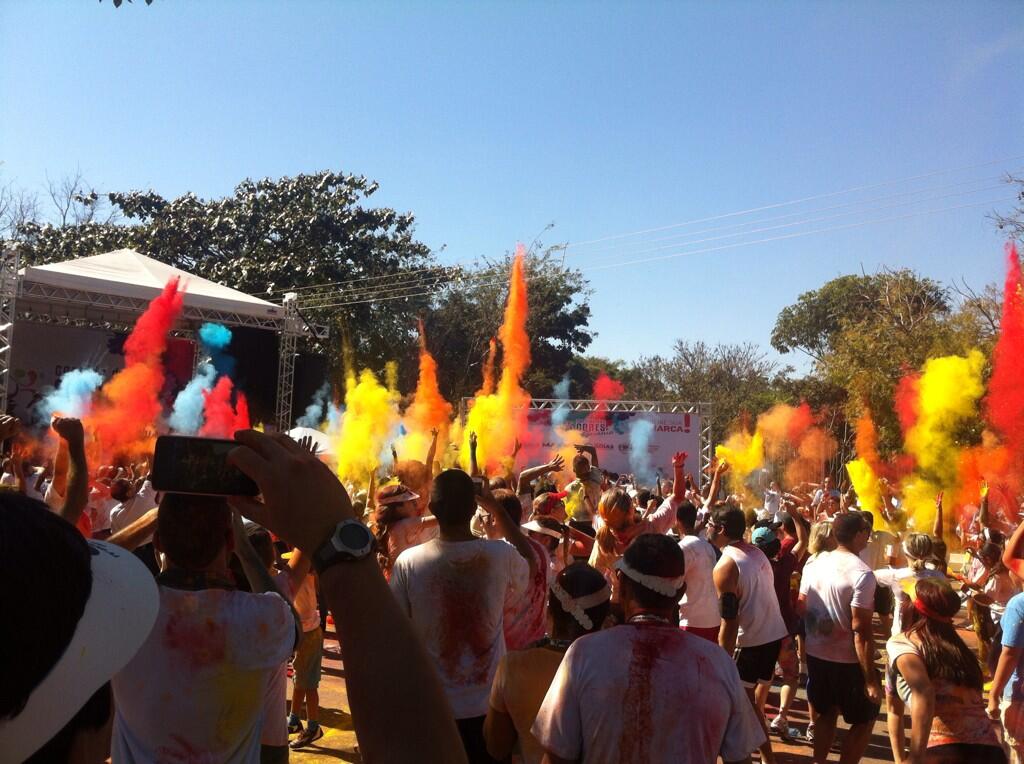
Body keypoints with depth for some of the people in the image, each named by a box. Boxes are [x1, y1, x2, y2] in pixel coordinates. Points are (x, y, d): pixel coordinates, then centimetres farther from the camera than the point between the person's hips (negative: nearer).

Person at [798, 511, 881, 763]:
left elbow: (801, 607, 8)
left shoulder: (815, 564, 1)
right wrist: (871, 680, -17)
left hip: (816, 654, 6)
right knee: (865, 719, 13)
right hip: (848, 660, -6)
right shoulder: (862, 574, -20)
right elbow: (861, 630, -22)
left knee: (825, 713, 22)